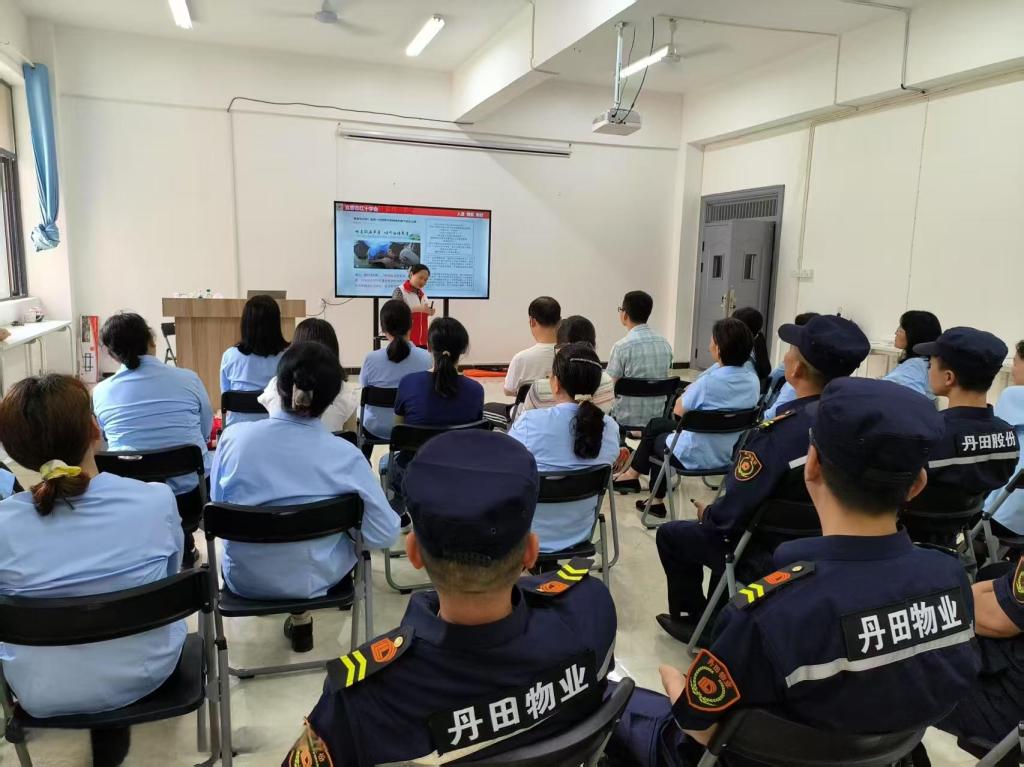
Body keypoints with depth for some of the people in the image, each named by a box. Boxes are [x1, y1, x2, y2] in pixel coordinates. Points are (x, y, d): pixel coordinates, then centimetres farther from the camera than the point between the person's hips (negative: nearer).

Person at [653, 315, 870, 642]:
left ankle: (691, 618, 28)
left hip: (771, 554, -6)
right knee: (720, 526, 31)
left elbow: (730, 514, -26)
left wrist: (707, 514, -2)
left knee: (670, 535, 15)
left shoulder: (780, 432, -32)